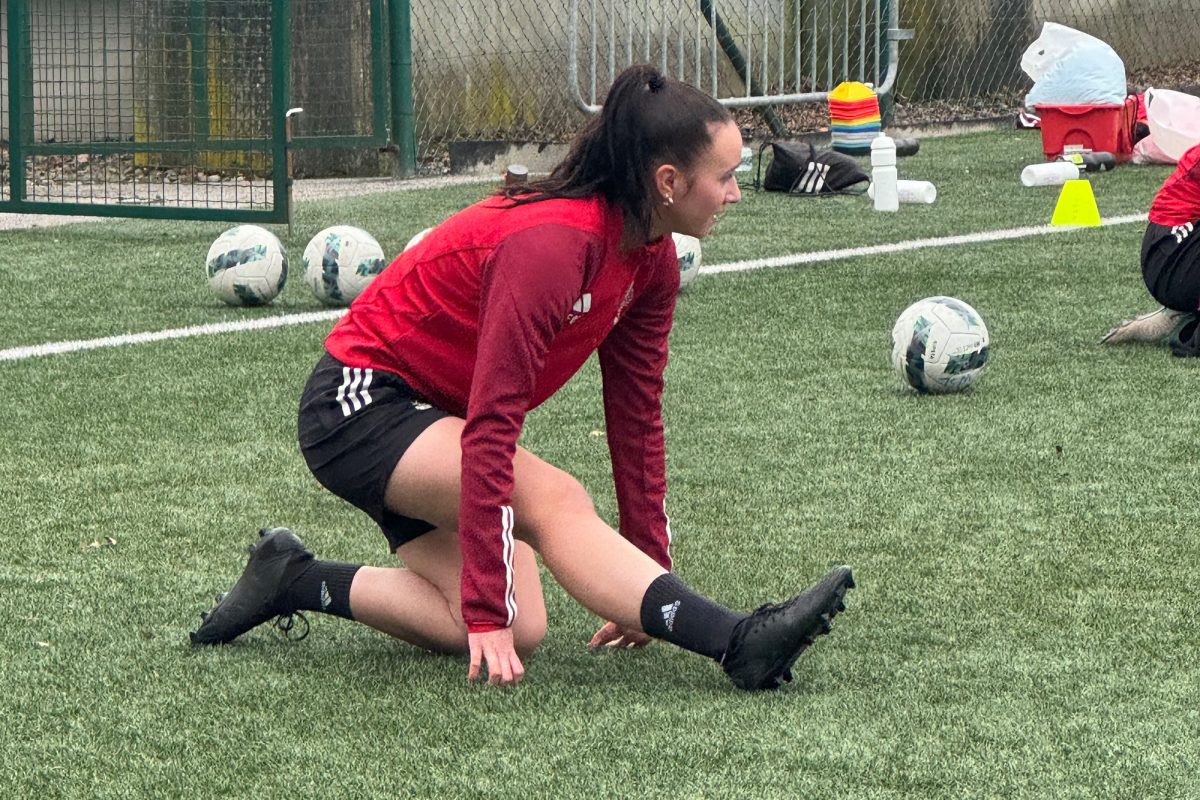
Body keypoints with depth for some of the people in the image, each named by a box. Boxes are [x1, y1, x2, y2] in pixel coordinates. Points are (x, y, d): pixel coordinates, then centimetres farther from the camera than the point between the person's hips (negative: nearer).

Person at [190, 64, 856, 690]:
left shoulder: (650, 258, -2)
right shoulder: (551, 243, -29)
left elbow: (636, 415, 5)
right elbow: (490, 427, -32)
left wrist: (651, 575, 4)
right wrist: (488, 613, -33)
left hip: (432, 417, 9)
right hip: (359, 405, -9)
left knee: (517, 632, -10)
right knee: (552, 499, -32)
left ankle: (294, 581, 2)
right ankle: (738, 643, -41)